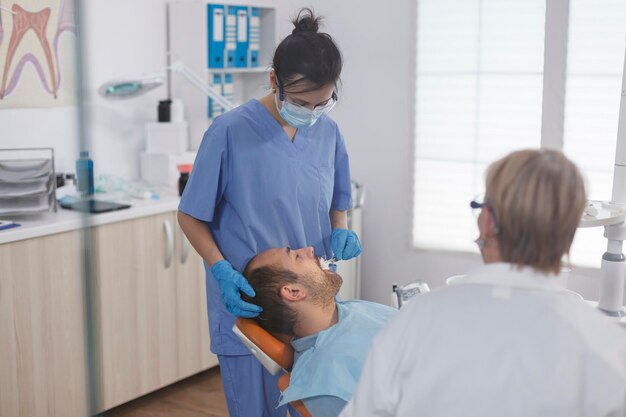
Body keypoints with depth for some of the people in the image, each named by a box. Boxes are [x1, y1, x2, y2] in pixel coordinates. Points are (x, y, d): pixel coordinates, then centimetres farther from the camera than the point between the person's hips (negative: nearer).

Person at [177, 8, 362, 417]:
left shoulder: (328, 131, 1)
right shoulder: (230, 133, -14)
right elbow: (191, 216, -6)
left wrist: (341, 233, -7)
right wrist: (223, 271, -20)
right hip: (248, 307, -4)